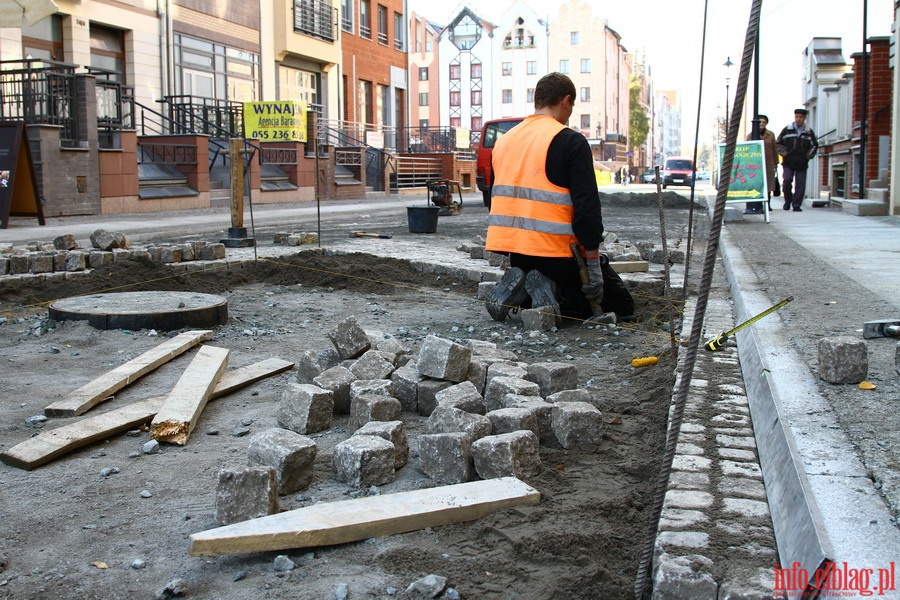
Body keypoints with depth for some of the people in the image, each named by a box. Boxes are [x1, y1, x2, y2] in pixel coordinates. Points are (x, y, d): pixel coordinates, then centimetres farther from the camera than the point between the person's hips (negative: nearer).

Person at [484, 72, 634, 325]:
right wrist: (594, 264, -12)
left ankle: (516, 289, 0)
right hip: (556, 252, -6)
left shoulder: (503, 140, 13)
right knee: (621, 306, 8)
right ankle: (550, 291, -14)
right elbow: (587, 205, -15)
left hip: (515, 252, 7)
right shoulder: (570, 141, -8)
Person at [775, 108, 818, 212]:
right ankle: (788, 201, 5)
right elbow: (778, 143, 10)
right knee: (787, 181, -15)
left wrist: (808, 156, 4)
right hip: (788, 163, -1)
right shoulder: (787, 130, 5)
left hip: (802, 164, 1)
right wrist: (784, 153, -4)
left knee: (800, 184, -4)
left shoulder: (809, 132, 9)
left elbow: (815, 145, 19)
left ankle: (796, 205, 4)